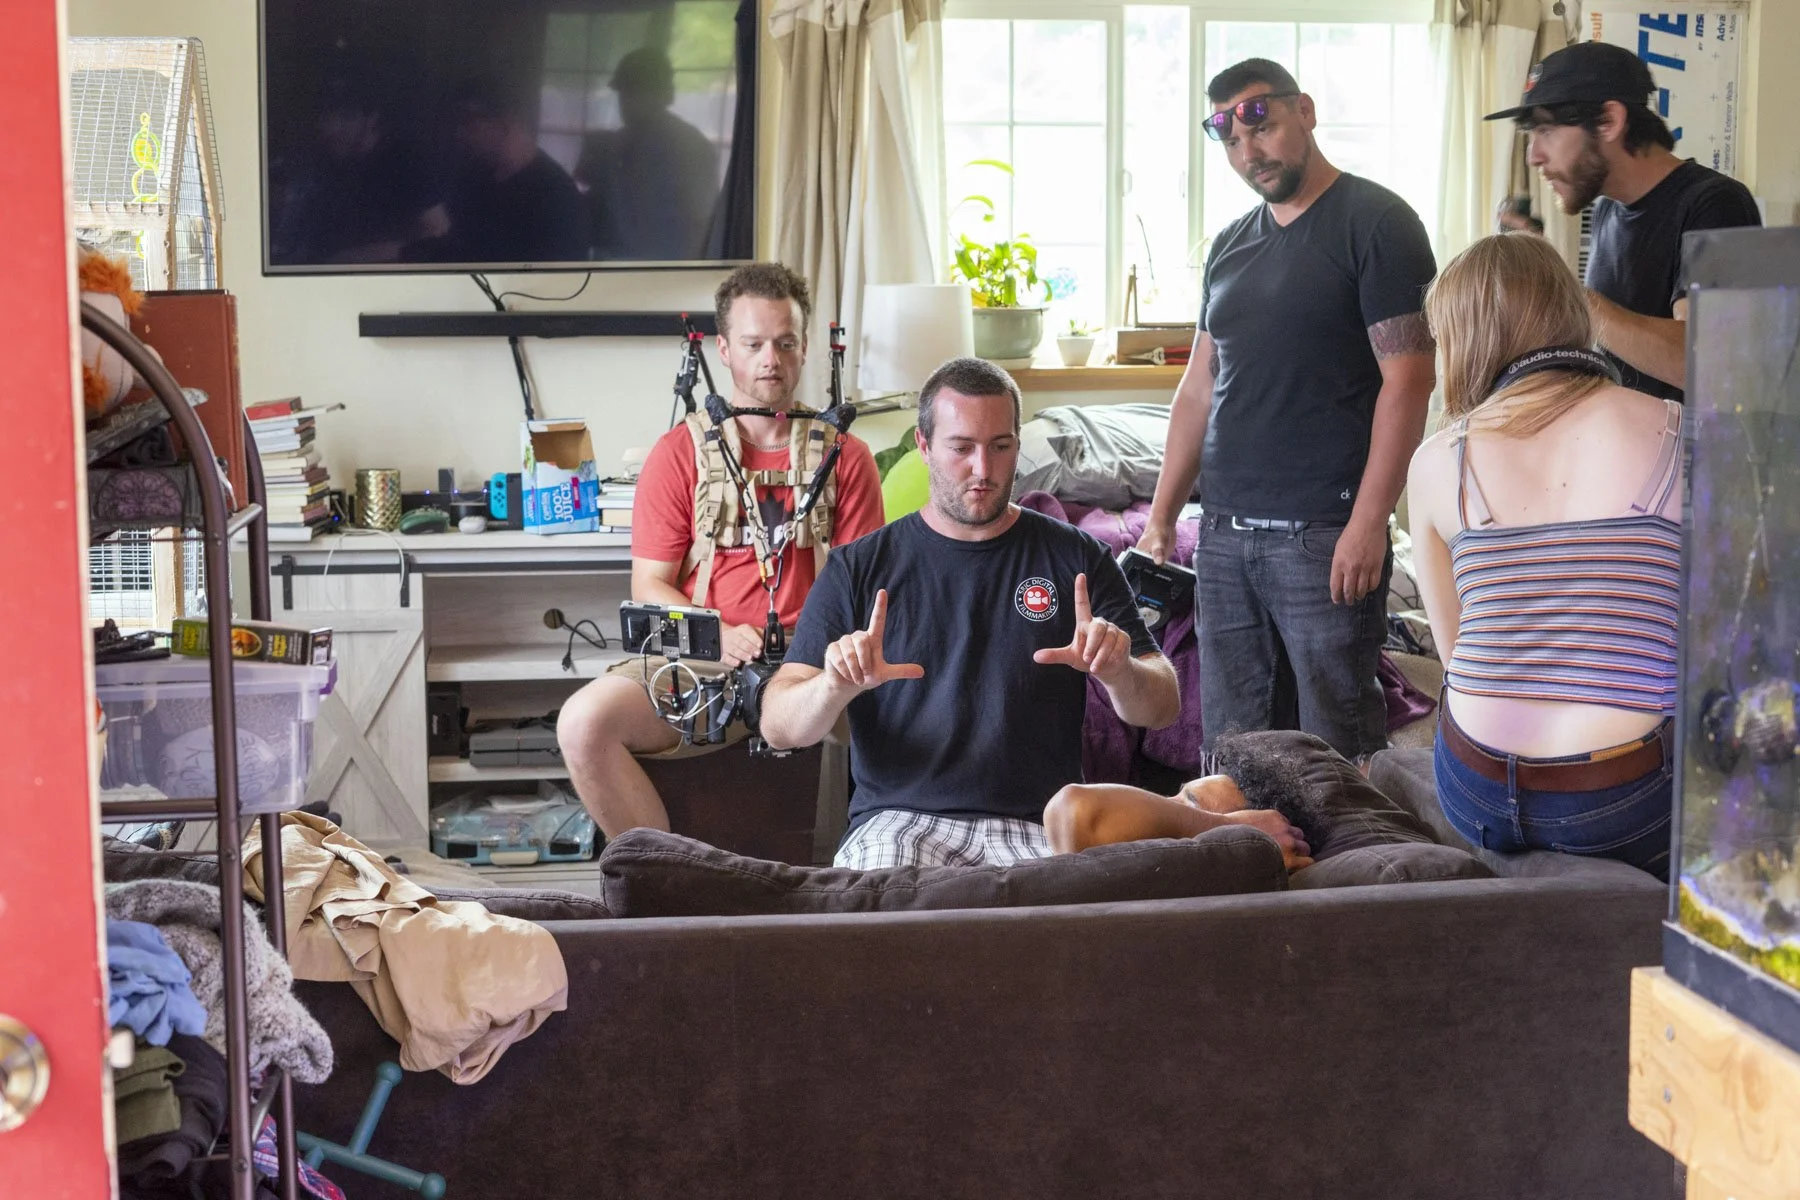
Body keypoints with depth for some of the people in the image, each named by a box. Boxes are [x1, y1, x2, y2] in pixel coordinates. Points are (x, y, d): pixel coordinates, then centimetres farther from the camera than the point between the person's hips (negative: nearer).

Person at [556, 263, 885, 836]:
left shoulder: (845, 456, 13)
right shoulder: (680, 452, 10)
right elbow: (650, 585, 6)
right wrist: (721, 637, -12)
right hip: (700, 658, 0)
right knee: (583, 723, -27)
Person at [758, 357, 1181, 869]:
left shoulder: (1074, 559, 11)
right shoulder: (859, 568, 10)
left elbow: (1162, 708, 8)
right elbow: (778, 726, 4)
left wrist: (1120, 673, -17)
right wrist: (837, 684, -20)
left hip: (1039, 827, 0)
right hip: (899, 820, 0)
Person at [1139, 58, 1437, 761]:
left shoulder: (1375, 223, -4)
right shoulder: (1231, 246, 17)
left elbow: (1407, 377, -11)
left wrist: (1369, 520, -17)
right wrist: (1161, 515, 16)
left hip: (1324, 536, -6)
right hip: (1224, 534, 7)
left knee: (1338, 751, -6)